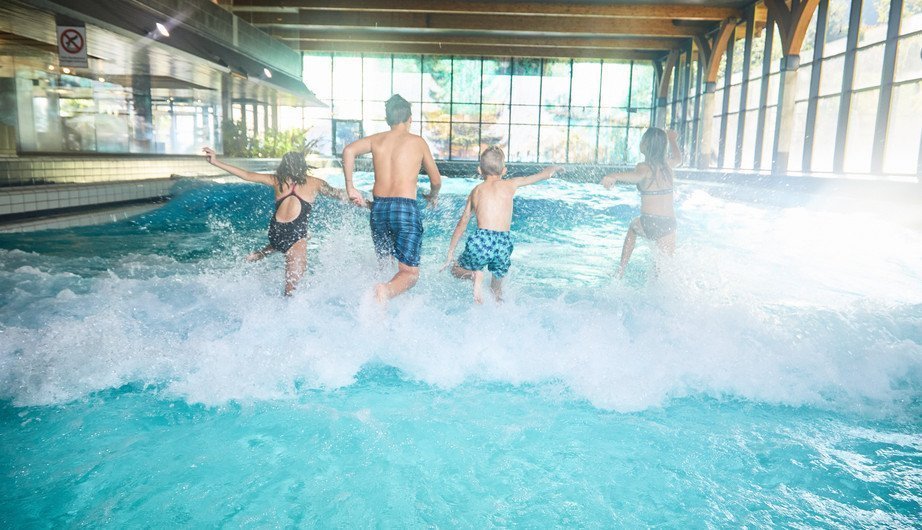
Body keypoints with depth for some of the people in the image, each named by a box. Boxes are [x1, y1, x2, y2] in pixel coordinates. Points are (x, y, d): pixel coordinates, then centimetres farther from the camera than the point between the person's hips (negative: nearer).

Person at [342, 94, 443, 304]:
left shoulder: (377, 139, 14)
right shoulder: (418, 142, 8)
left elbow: (349, 150, -5)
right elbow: (436, 180, 13)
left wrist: (350, 186, 2)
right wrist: (433, 196, 35)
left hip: (378, 208, 4)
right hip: (406, 208, -4)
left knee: (384, 264, 22)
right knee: (410, 272, -5)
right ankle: (387, 290, -36)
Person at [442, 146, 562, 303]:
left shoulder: (476, 190, 16)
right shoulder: (510, 184, 13)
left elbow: (462, 224, 16)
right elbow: (541, 176, 25)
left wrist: (450, 254, 21)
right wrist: (554, 168, 46)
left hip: (481, 240, -1)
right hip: (504, 244, 1)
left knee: (456, 270, 19)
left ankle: (475, 275, -9)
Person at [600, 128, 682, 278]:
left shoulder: (644, 167, -8)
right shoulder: (666, 164, 8)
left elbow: (636, 176, -34)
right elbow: (678, 158, 34)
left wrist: (614, 176, -52)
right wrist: (672, 139, 52)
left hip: (648, 224, -3)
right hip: (669, 224, 3)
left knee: (634, 226, 33)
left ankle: (621, 270, 31)